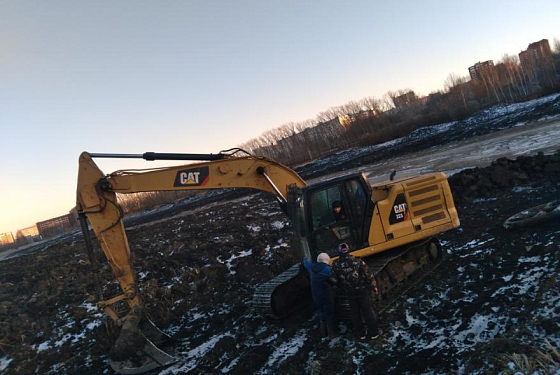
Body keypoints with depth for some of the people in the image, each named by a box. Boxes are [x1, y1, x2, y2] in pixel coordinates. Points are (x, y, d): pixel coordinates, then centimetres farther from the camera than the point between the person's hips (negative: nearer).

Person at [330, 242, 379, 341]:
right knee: (368, 311, 13)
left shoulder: (336, 265, -12)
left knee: (355, 313, 17)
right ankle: (373, 332, 22)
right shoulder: (358, 261, -16)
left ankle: (361, 334, 27)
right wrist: (373, 286, 0)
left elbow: (334, 280, -8)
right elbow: (368, 274, -15)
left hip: (350, 293, 1)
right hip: (363, 290, -1)